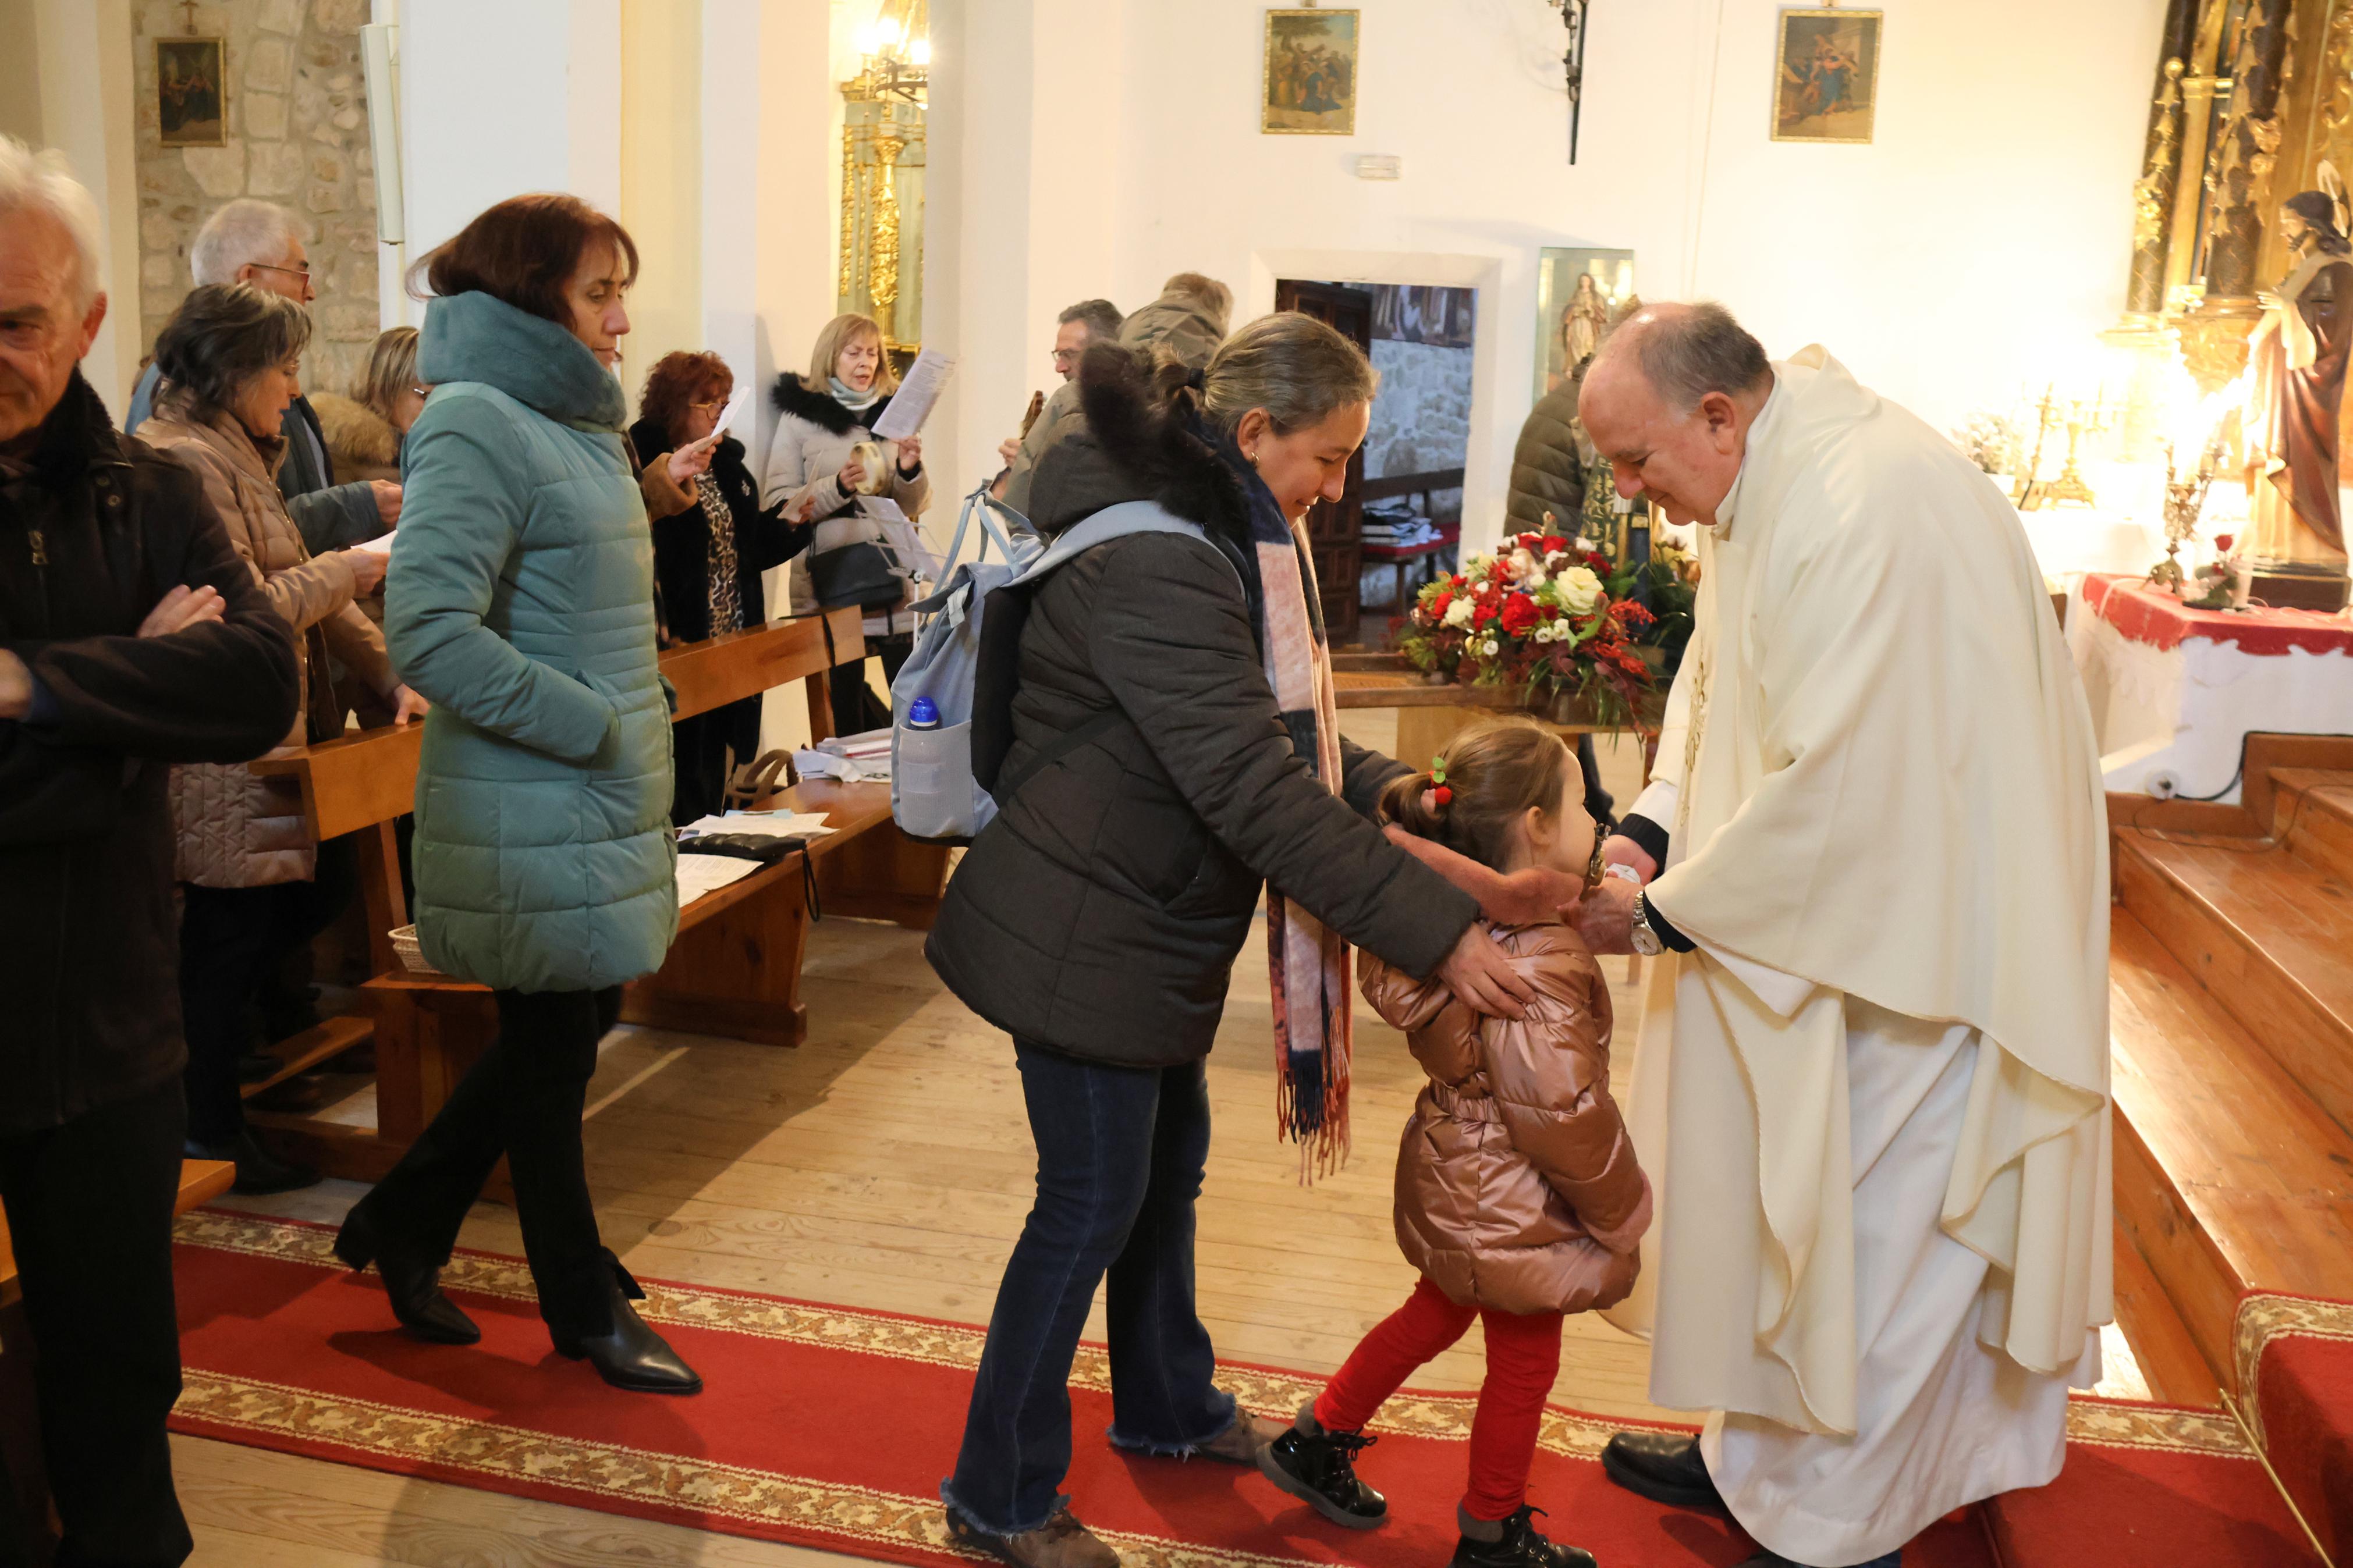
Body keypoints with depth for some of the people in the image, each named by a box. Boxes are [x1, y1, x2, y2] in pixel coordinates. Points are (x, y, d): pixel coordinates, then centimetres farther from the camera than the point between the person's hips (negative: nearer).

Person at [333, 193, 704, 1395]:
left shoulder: (572, 420, 13)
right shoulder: (478, 425, -16)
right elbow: (430, 631, -26)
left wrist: (636, 718, 12)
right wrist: (593, 725, -20)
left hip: (600, 800, 9)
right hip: (533, 813, -9)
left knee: (556, 1042, 19)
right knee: (550, 1053, 7)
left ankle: (400, 1227, 37)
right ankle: (585, 1308, 25)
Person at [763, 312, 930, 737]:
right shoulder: (800, 415, 4)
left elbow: (916, 507, 13)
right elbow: (779, 503, -4)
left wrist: (911, 471, -8)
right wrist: (837, 487, -18)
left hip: (895, 576, 3)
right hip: (832, 582, -3)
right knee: (844, 713, 0)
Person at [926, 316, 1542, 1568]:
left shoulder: (1218, 533, 7)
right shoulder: (1153, 566, -27)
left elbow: (1289, 732, 14)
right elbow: (1259, 791, -30)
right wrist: (1437, 932, -28)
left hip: (1149, 925, 10)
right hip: (1084, 939, -10)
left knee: (1169, 1162, 22)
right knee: (1093, 1205, 2)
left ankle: (1168, 1406, 45)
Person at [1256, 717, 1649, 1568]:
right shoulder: (1538, 964, -31)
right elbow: (1561, 1110, -29)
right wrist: (1620, 1207, -14)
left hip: (1454, 1179, 9)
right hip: (1512, 1211, -9)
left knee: (1437, 1312, 28)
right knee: (1523, 1364, 11)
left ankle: (1315, 1441, 41)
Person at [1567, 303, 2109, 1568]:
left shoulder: (1867, 512, -27)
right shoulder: (1758, 492, 4)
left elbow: (1835, 787, -28)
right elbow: (1712, 679, 14)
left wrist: (1662, 911, -18)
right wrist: (1649, 826, -2)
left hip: (1915, 933, -10)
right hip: (1823, 915, 10)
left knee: (1866, 1234, 4)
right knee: (1777, 1201, 20)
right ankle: (1762, 1453, 37)